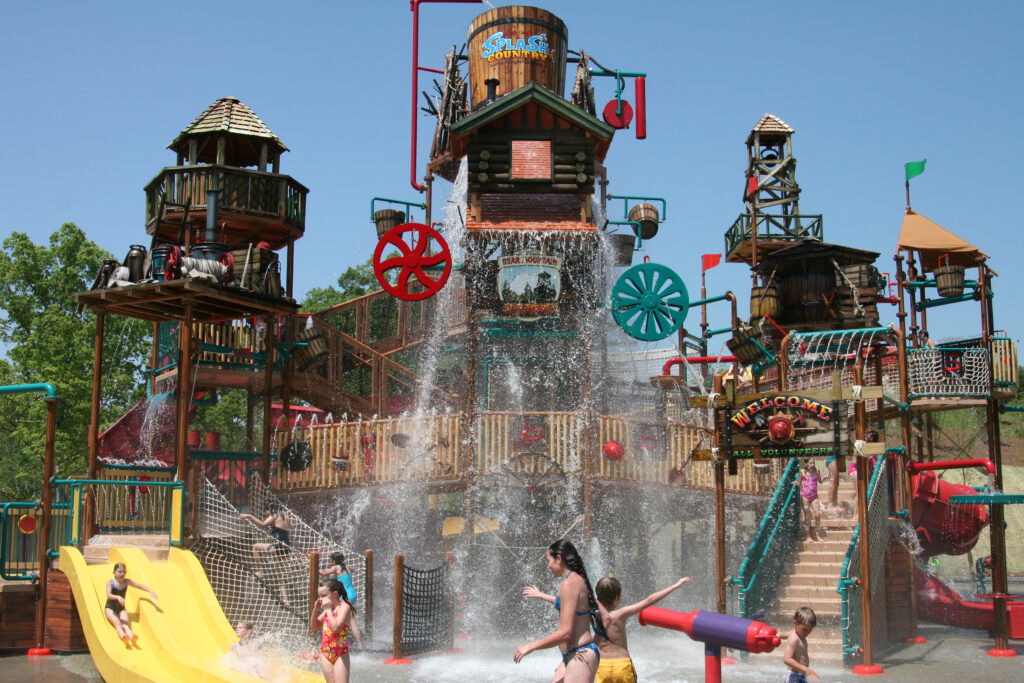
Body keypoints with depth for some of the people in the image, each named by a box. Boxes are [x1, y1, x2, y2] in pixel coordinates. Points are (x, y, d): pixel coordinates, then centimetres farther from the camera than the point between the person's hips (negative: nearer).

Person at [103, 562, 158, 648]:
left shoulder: (126, 581, 4)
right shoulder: (110, 582, -9)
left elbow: (140, 586, 7)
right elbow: (108, 595, -24)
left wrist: (150, 591, -9)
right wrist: (117, 597, -45)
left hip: (121, 609, 3)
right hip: (110, 608, -3)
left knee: (125, 623, -27)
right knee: (117, 622, -33)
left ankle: (132, 638, -58)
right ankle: (123, 637, -62)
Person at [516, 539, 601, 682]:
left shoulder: (569, 583, -15)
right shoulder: (578, 580, 13)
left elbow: (565, 633, -21)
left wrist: (530, 646, -12)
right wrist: (541, 595, 54)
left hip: (580, 656, -10)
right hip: (572, 657, 10)